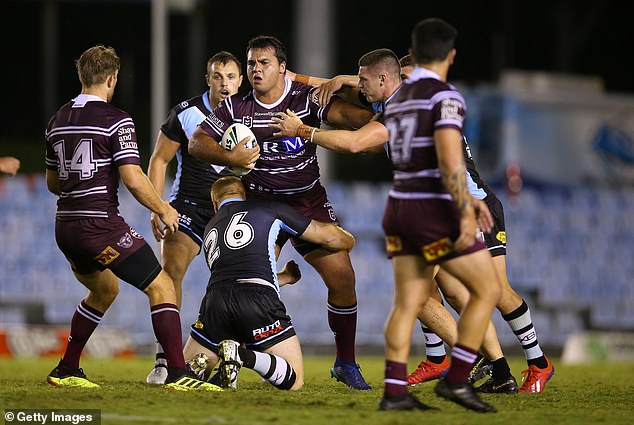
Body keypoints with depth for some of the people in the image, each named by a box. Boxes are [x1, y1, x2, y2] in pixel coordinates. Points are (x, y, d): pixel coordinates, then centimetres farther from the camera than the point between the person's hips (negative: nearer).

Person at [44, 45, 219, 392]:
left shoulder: (58, 120, 12)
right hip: (101, 225, -8)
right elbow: (133, 179, -17)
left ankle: (66, 371, 29)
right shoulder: (116, 120, -10)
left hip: (65, 227, 8)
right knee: (162, 288, -3)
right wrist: (164, 210, -2)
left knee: (104, 291, 30)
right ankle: (178, 374, -16)